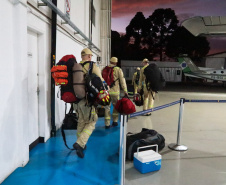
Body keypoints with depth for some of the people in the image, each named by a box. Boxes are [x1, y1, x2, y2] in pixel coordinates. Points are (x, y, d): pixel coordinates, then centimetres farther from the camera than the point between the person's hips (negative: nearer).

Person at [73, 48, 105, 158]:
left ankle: (81, 145, 29)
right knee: (91, 122, 6)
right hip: (88, 99, -5)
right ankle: (80, 143, -10)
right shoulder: (93, 67, -6)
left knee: (81, 122, 18)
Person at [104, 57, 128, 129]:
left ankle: (107, 124, 9)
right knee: (116, 106, 17)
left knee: (107, 107, 9)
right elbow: (122, 81, -4)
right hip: (115, 91, -2)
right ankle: (115, 121, 20)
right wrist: (125, 91, -1)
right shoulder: (118, 69, 0)